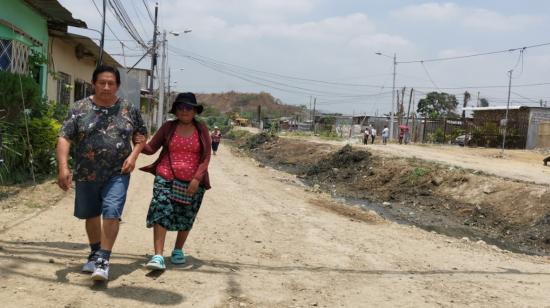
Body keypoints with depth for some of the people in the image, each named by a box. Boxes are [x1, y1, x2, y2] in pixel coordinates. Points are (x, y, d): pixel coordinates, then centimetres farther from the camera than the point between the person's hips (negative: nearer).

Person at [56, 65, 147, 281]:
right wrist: (63, 167, -21)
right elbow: (64, 138, -9)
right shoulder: (80, 108, -4)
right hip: (86, 174, 1)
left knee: (111, 213, -13)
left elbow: (141, 134, 11)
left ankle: (103, 260, -4)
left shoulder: (129, 109, 0)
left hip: (117, 174, -1)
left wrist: (133, 155, -6)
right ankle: (95, 253, 36)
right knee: (91, 215, 16)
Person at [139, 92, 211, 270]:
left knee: (186, 218, 11)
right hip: (166, 178, 0)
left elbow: (206, 157, -2)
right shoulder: (168, 127, 4)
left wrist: (197, 178, -13)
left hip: (192, 182, 1)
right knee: (161, 213, -12)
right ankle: (158, 256, -13)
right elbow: (151, 148, 2)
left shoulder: (201, 130, 2)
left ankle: (178, 250, 32)